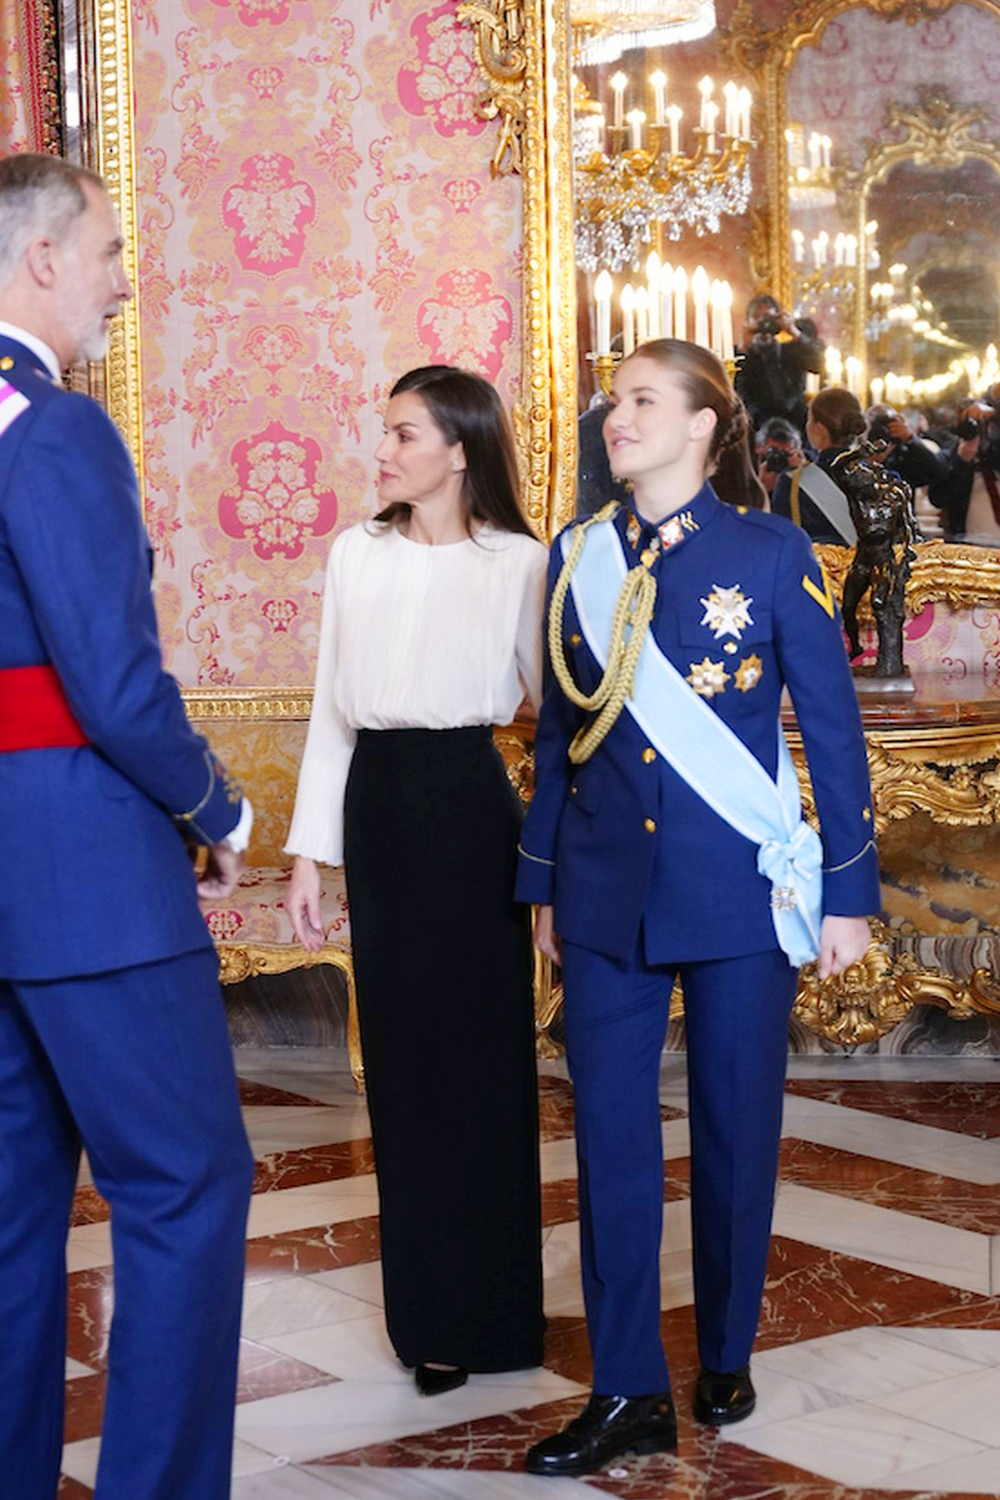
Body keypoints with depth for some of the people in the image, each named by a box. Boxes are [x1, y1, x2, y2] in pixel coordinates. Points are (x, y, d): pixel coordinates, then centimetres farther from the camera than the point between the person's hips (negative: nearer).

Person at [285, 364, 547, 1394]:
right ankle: (422, 1302, 21)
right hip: (376, 802, 4)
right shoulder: (357, 554, 8)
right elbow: (330, 708, 10)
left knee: (475, 1057, 2)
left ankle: (478, 1315, 13)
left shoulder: (517, 564, -3)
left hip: (467, 803, -4)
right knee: (399, 1056, 9)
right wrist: (308, 853, 7)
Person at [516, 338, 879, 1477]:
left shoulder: (769, 555, -4)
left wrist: (849, 891, -3)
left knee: (737, 1131, 7)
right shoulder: (577, 559, 6)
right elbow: (557, 730, 11)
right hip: (609, 892, 3)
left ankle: (726, 1360, 27)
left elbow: (832, 728, -2)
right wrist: (543, 885, 13)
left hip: (739, 891, -3)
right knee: (609, 1137, 2)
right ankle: (629, 1394, 12)